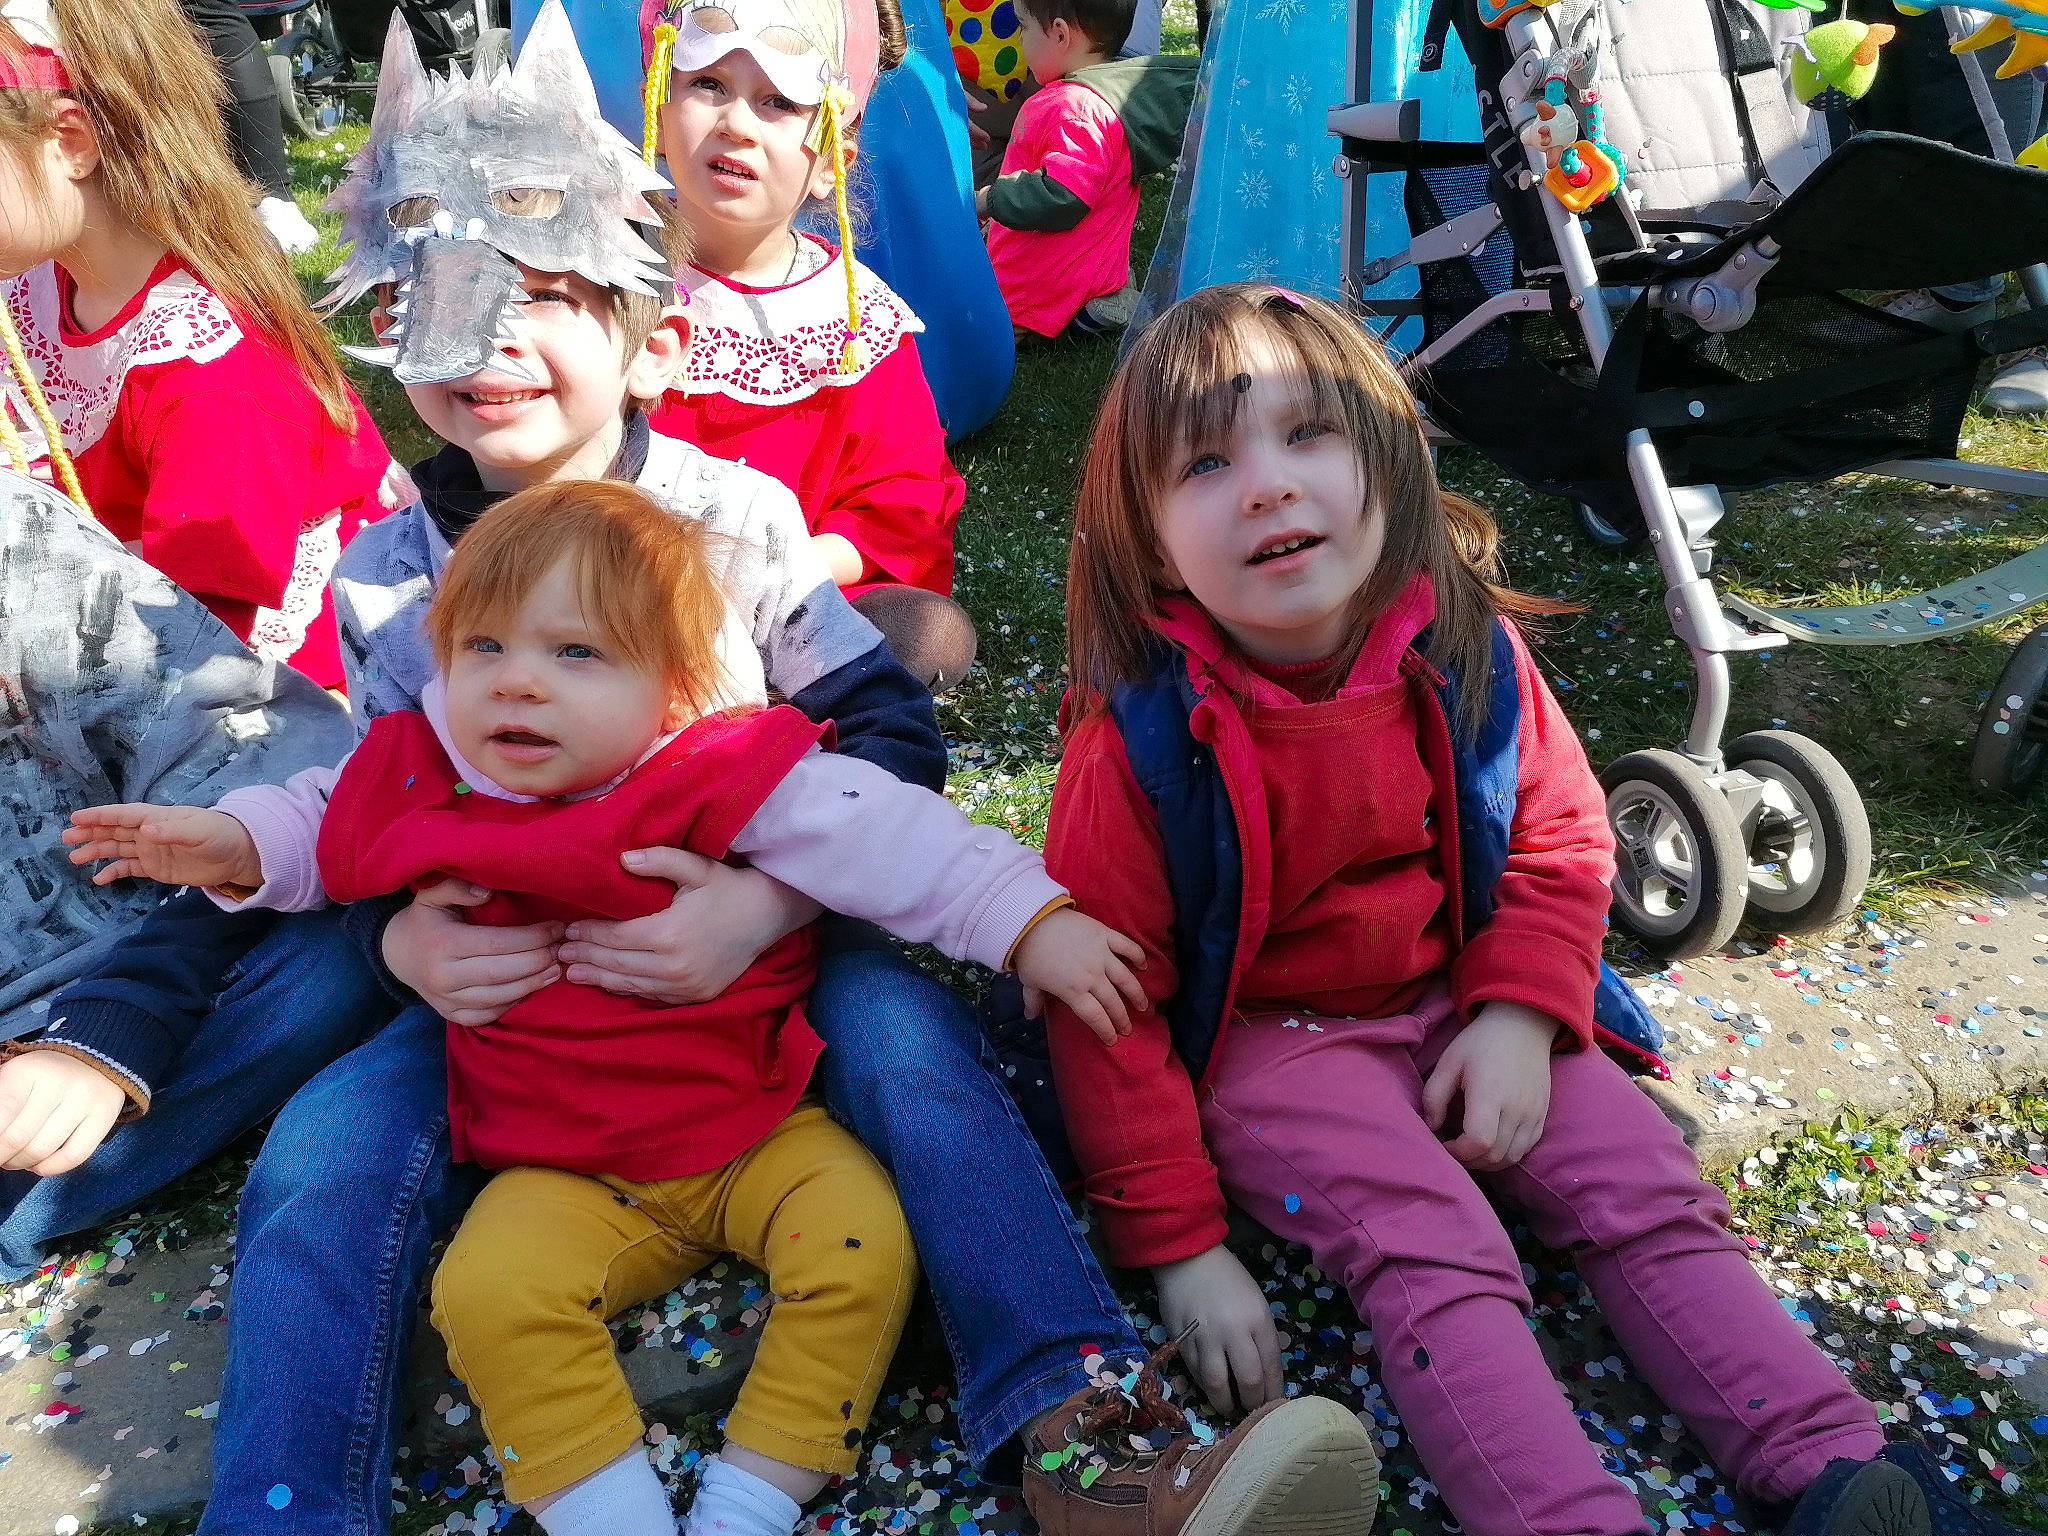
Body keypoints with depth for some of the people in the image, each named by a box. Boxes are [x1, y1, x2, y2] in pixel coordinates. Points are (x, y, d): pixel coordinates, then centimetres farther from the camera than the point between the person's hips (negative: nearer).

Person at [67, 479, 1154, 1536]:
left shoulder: (724, 781, -18)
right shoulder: (430, 784, -5)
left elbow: (887, 839, -20)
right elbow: (327, 824, 17)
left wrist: (1030, 925, -25)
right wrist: (232, 846, -2)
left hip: (763, 1133, -2)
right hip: (570, 1181, 2)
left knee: (862, 1237, -20)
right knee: (486, 1290, -22)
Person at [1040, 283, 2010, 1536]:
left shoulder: (1468, 657, -11)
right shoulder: (1142, 738, -22)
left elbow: (1561, 838, 4)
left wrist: (1518, 1013, -13)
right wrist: (1179, 1242, -16)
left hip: (1458, 1000, 5)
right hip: (1262, 1042, -4)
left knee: (1652, 1193, -4)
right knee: (1432, 1252, -23)